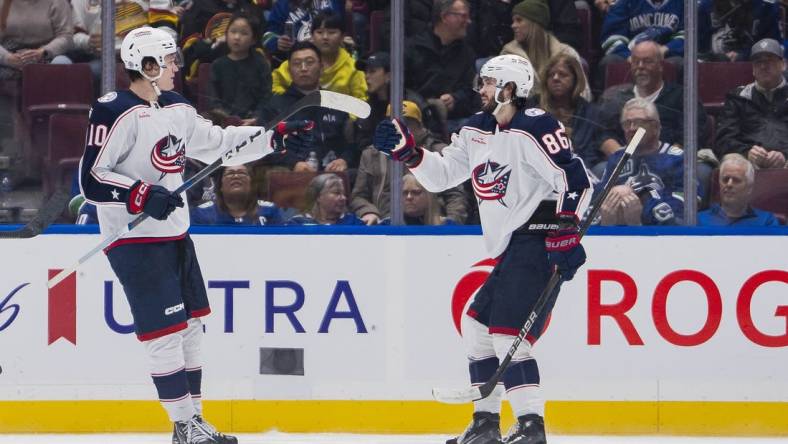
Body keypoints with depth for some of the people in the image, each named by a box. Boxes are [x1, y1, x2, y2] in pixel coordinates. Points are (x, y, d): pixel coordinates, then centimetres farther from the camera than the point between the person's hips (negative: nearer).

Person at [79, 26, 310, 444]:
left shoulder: (176, 110, 10)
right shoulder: (116, 113, -17)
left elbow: (218, 143, 22)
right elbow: (91, 179, -20)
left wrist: (276, 138, 15)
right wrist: (142, 196, -28)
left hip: (174, 234, 9)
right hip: (135, 240, -9)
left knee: (190, 326, 12)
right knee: (165, 331, -9)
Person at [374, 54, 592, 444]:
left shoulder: (533, 128, -14)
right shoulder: (477, 130, 16)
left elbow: (575, 179, -19)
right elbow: (441, 175, 21)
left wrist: (565, 231, -26)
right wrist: (407, 151, 6)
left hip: (537, 243, -11)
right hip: (510, 249, 11)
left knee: (507, 333, -19)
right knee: (477, 325, 16)